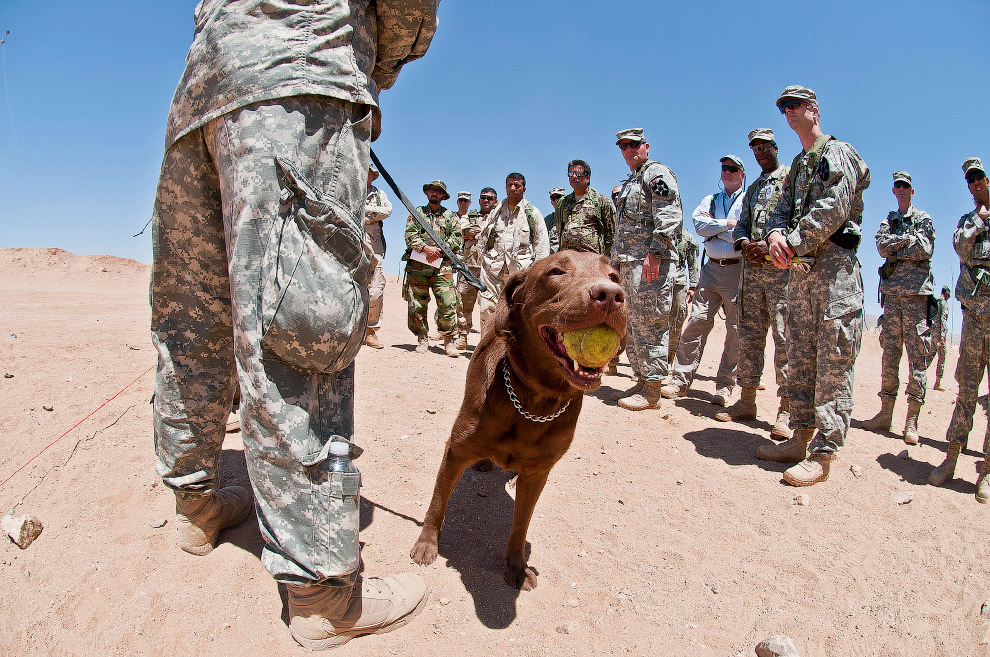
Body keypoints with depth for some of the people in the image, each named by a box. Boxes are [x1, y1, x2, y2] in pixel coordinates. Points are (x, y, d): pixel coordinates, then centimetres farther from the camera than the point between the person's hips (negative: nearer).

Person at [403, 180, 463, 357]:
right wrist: (426, 248, -14)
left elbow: (457, 239, 6)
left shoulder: (451, 216, 16)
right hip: (417, 265, 1)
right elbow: (410, 235, 1)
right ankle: (422, 339, 12)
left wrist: (439, 250, -9)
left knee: (448, 304, -11)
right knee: (417, 305, 1)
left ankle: (450, 341, -5)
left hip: (442, 265, 0)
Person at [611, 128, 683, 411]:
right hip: (628, 263, 10)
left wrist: (655, 253, -25)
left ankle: (652, 391, -5)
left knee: (650, 325, -9)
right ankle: (642, 380, 19)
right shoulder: (630, 183, 26)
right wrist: (617, 263, 21)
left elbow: (669, 216, -16)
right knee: (632, 326, 11)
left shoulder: (657, 173, -3)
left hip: (651, 262, -10)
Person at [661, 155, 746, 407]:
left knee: (736, 329, 0)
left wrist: (713, 227, -5)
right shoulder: (710, 200, 18)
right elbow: (699, 225, -1)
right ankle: (681, 379, 1)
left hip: (737, 270, -3)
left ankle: (724, 385, 8)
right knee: (697, 321, -3)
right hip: (711, 268, 3)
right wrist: (727, 224, -7)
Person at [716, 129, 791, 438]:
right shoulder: (752, 189, 25)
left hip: (781, 266, -6)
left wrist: (772, 245, -17)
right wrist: (744, 243, -3)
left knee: (785, 337, -9)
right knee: (749, 334, 6)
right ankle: (746, 401, 13)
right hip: (751, 267, 7)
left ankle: (786, 409, -7)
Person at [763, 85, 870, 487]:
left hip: (833, 265, -8)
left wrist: (795, 244, -14)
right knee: (799, 358, 9)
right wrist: (776, 235, -7)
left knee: (833, 362, -8)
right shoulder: (798, 164, 24)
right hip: (800, 268, 8)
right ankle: (801, 437, 17)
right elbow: (784, 208, 15)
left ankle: (823, 453, -7)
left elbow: (833, 209, -14)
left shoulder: (838, 153, 0)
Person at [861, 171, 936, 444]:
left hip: (917, 291, -3)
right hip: (892, 291, 3)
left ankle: (912, 421, -5)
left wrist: (896, 250, 0)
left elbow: (925, 250, -5)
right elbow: (882, 246, 0)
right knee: (890, 353, 2)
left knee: (918, 355, -6)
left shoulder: (923, 218, 10)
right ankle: (885, 414, 5)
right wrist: (909, 239, -5)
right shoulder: (887, 222, 19)